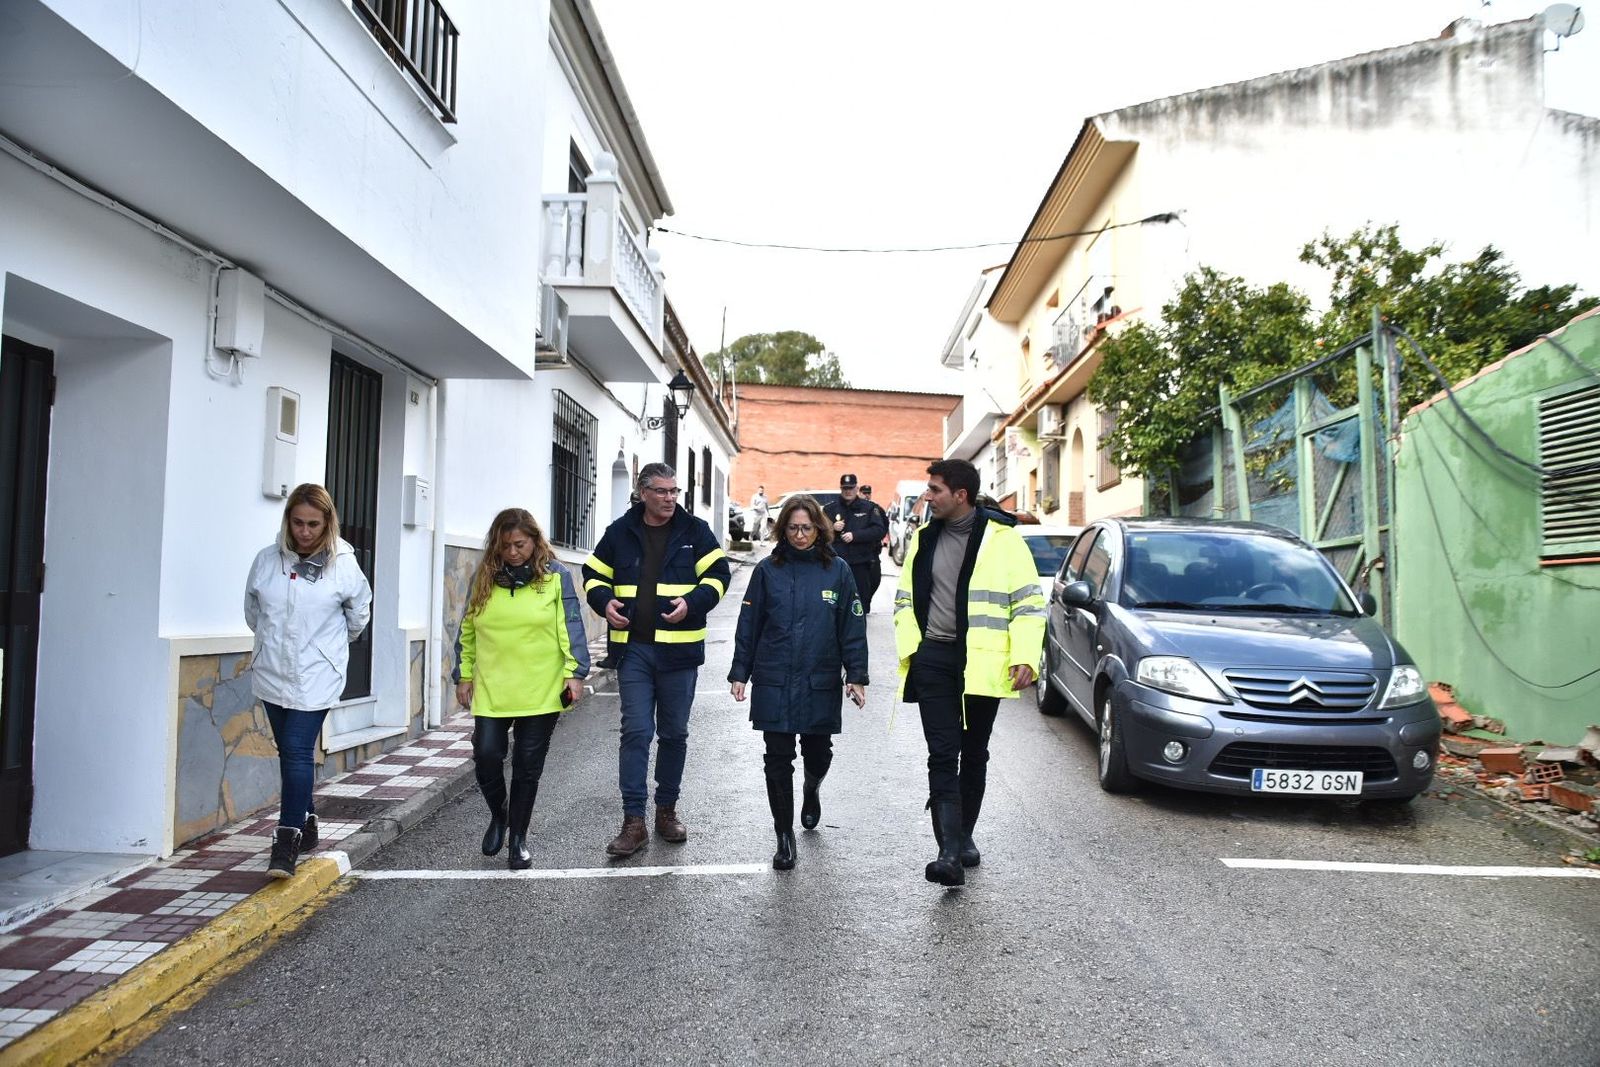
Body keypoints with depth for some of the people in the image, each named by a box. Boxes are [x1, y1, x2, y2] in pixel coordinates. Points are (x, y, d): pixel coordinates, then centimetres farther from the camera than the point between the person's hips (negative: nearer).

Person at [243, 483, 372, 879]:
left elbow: (358, 614, 9)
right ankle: (306, 827, 29)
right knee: (288, 752, 14)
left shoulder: (344, 565, -8)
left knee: (298, 752, -11)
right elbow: (252, 611, 15)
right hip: (272, 673, 4)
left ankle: (288, 841, -8)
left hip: (316, 678, -4)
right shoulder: (267, 559, -1)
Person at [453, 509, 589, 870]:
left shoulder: (555, 576, -2)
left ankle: (518, 837, 21)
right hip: (491, 691, 2)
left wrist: (575, 672, -11)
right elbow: (467, 631, 12)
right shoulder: (483, 577, 6)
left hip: (541, 692, -2)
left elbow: (571, 628, -4)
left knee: (528, 766, 5)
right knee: (486, 756, -4)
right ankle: (498, 814, 27)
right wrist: (464, 674, 10)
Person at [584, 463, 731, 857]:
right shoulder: (619, 532, 5)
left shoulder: (695, 531, 1)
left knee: (674, 733, 11)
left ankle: (667, 810, 26)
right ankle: (634, 821, 2)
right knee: (636, 731, -3)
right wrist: (604, 602, -6)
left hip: (678, 649, 0)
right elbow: (594, 575, 14)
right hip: (632, 648, 0)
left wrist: (692, 602, -18)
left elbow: (717, 575, -1)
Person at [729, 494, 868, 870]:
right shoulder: (768, 570, 1)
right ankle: (784, 836, 15)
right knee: (778, 758, 1)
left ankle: (811, 791, 48)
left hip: (821, 684, 0)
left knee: (818, 754, 12)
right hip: (773, 683, 0)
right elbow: (748, 625, 5)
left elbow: (853, 628, 3)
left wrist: (856, 676, -2)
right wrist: (739, 673, 2)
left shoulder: (838, 571, 1)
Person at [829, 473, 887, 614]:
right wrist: (832, 528, -11)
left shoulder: (869, 508, 3)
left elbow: (879, 530, -7)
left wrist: (855, 535, -17)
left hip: (861, 564, -1)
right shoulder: (831, 509, 8)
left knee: (861, 601, 2)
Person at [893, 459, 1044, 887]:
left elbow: (1029, 602, -3)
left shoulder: (1002, 537, -4)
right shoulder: (924, 538, 8)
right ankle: (950, 853, -8)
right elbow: (905, 599, 15)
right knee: (943, 756, -6)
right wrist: (910, 647, 2)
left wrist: (1025, 657, -12)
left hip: (983, 662, -2)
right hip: (934, 659, 2)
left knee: (974, 755, 12)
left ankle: (964, 837, 29)